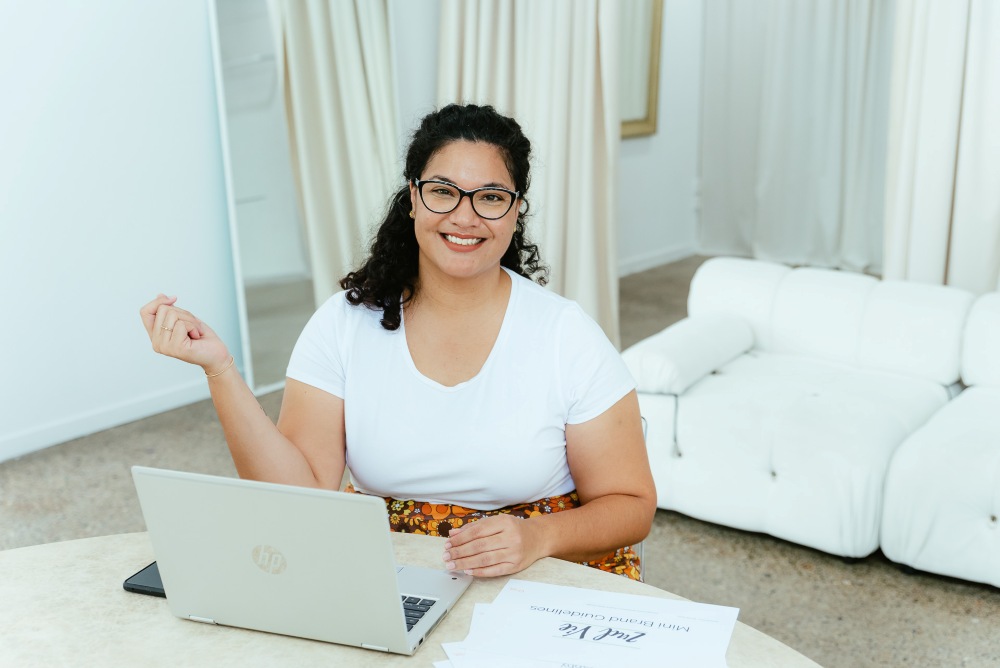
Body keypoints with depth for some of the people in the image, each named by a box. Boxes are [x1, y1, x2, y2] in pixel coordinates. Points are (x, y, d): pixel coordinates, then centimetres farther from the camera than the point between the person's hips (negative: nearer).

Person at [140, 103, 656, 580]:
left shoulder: (567, 335, -7)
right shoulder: (344, 323, -3)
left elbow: (630, 507, -2)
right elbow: (300, 500, -10)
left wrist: (538, 536, -22)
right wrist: (219, 368, -20)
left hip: (543, 574, -1)